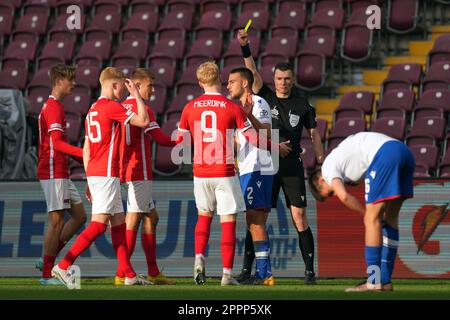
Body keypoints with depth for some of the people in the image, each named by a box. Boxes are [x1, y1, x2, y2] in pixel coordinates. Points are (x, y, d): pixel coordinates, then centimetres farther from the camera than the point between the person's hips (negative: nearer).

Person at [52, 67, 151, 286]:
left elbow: (86, 149, 19)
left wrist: (89, 181, 20)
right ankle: (63, 267, -17)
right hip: (106, 173, -10)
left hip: (94, 173, 10)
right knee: (99, 223, -12)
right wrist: (136, 94, 0)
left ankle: (129, 276, 13)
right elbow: (143, 121, -12)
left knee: (119, 223, 11)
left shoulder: (93, 110, 18)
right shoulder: (111, 106, -9)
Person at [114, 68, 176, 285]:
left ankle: (154, 273, 13)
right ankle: (122, 275, -10)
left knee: (151, 217, 13)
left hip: (126, 169, 9)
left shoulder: (122, 107, 15)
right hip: (139, 172, -9)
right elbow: (162, 139, -14)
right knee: (133, 220, -8)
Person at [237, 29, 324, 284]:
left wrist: (322, 164, 3)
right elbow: (253, 71, -8)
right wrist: (245, 47, -22)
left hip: (292, 167, 0)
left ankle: (310, 271, -1)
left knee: (300, 219, -5)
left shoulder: (302, 103, 4)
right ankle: (247, 269, 4)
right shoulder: (265, 97, 4)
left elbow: (314, 134, 9)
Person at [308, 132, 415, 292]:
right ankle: (385, 281, 15)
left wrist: (367, 213, 7)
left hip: (385, 154, -9)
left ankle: (374, 282, -5)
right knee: (390, 219, 13)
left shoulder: (328, 166, 10)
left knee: (372, 219, -4)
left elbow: (344, 196, -7)